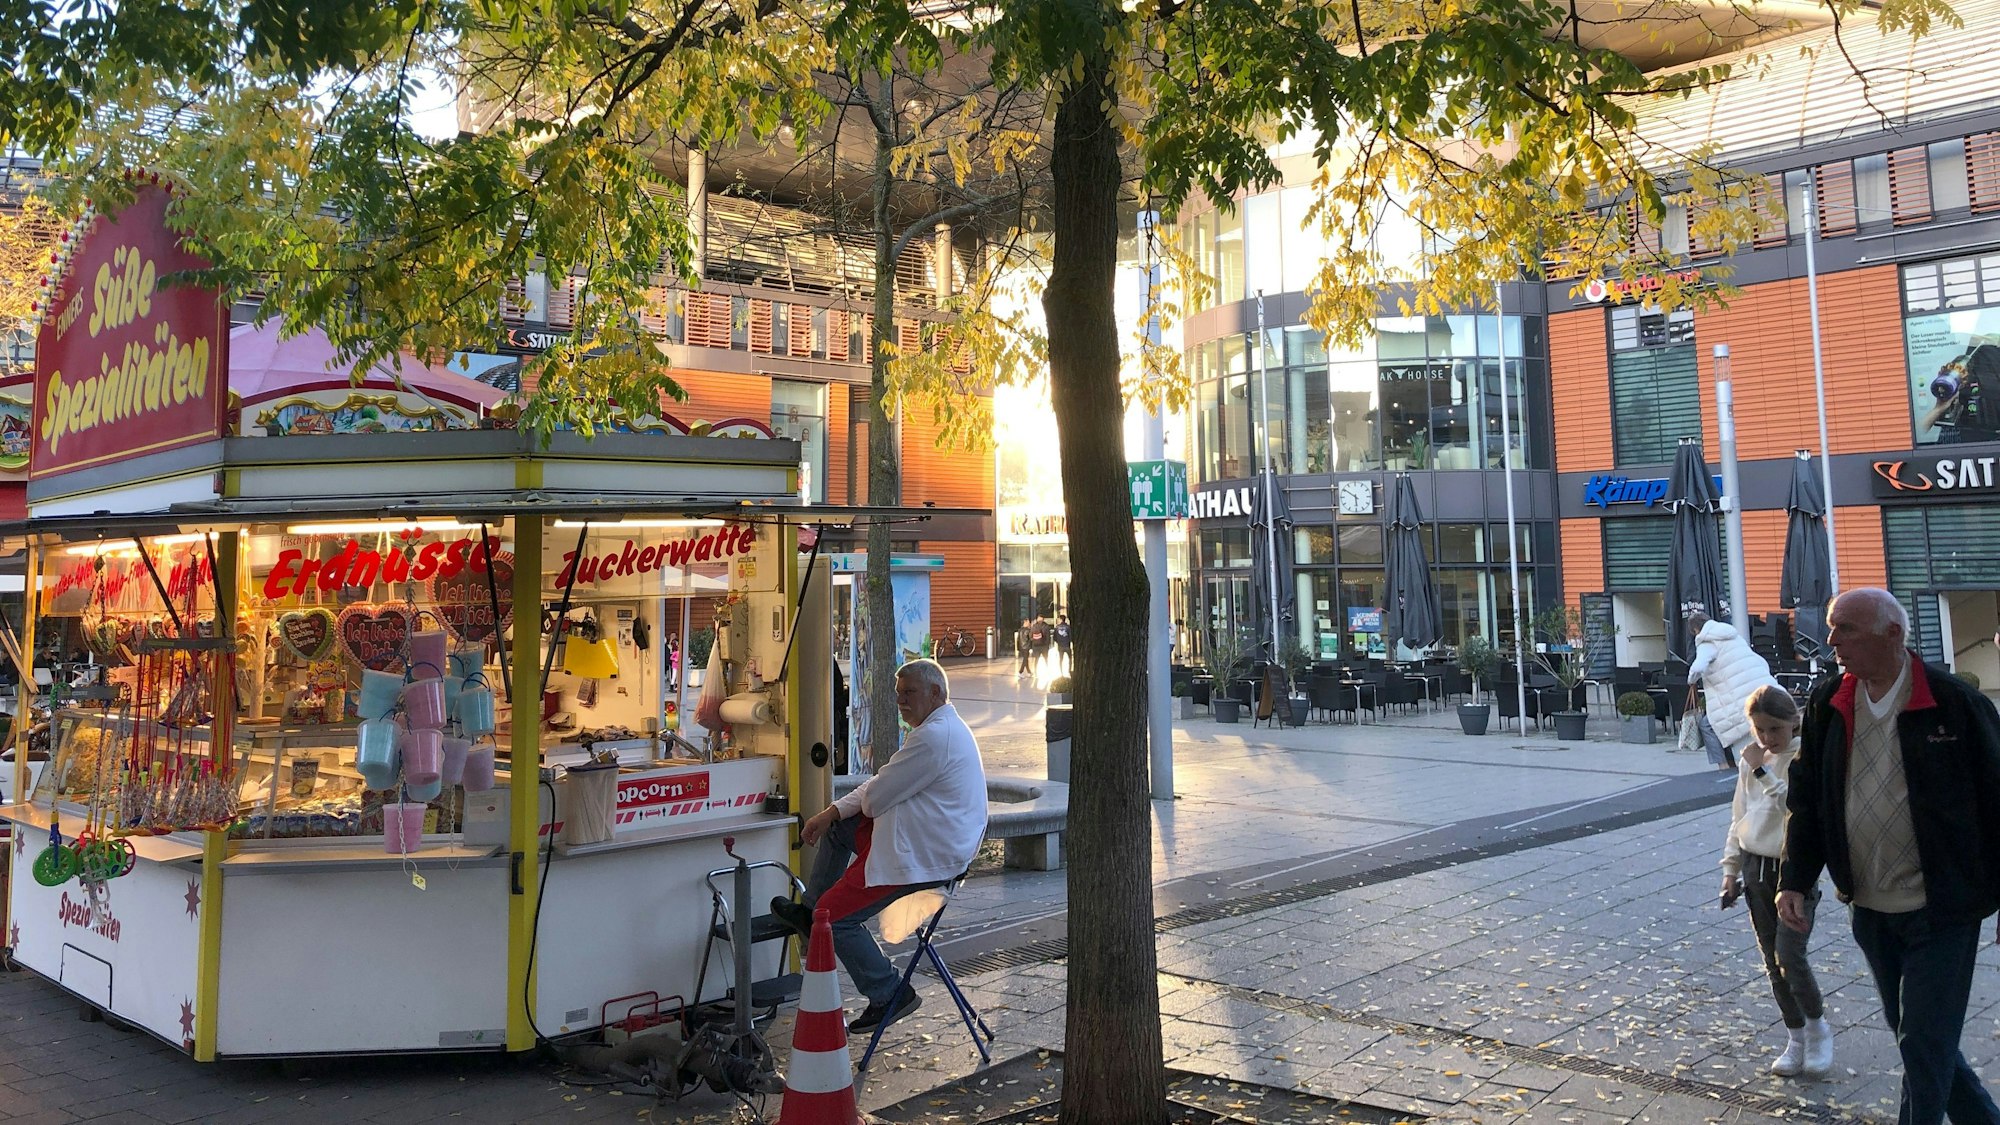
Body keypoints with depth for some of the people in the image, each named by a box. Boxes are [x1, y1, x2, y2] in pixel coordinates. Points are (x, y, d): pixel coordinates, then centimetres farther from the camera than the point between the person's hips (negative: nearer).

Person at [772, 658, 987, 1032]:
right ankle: (809, 912, 32)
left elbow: (875, 798, -18)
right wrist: (832, 812, 6)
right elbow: (880, 786, 15)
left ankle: (890, 995, 3)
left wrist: (863, 800, 7)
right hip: (935, 843, 11)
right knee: (838, 828, 23)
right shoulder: (944, 728, 15)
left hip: (923, 857, -11)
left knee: (835, 916, -7)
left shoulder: (933, 736, -21)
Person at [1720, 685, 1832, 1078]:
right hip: (1756, 868, 6)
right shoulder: (1750, 759, 6)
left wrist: (1763, 771, -24)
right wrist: (1731, 869, 14)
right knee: (1773, 963, 11)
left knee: (1789, 957, -13)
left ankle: (1818, 1029, 12)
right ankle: (1796, 1039, 25)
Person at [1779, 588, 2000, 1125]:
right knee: (1912, 1035, 17)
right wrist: (1794, 881, -2)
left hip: (1942, 910, -5)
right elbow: (1806, 800, 6)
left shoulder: (1954, 702, -12)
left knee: (1925, 1045, -2)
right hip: (1870, 911, 5)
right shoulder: (1827, 704, 0)